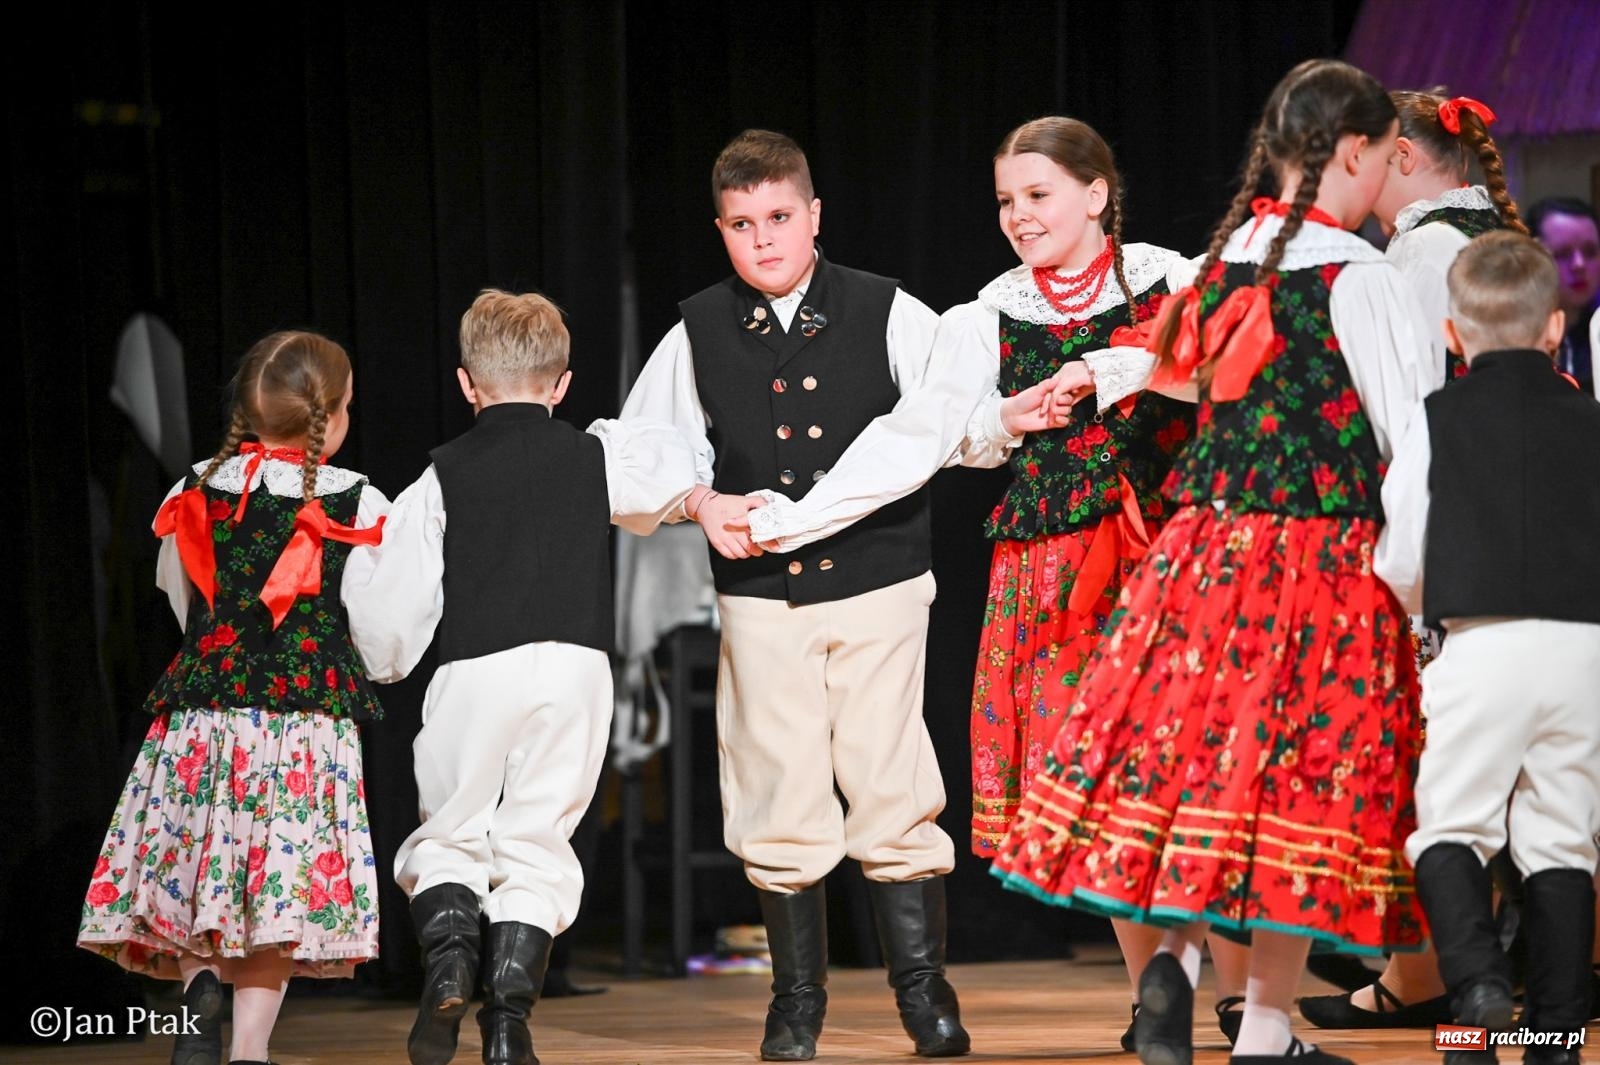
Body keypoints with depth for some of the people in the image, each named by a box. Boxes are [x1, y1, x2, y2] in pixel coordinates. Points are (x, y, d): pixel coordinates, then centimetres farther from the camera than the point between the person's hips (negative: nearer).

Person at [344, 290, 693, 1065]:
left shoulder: (443, 477, 4)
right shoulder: (597, 457, 9)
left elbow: (393, 607, 4)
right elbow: (676, 476, 30)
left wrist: (382, 662, 23)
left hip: (474, 671, -1)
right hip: (576, 666, 1)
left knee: (448, 835, 13)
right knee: (535, 843, 7)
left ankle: (447, 950, -15)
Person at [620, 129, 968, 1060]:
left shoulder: (889, 316, 3)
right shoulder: (696, 337, 6)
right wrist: (703, 504, -5)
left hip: (879, 591, -1)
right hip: (761, 598, 1)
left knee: (892, 790, -7)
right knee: (781, 803, 2)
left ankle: (924, 988, 5)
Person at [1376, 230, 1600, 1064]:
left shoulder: (1437, 422, 4)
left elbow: (1399, 566, 6)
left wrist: (1429, 606, 27)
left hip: (1483, 648, -2)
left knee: (1450, 826, 4)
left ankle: (1477, 977, -20)